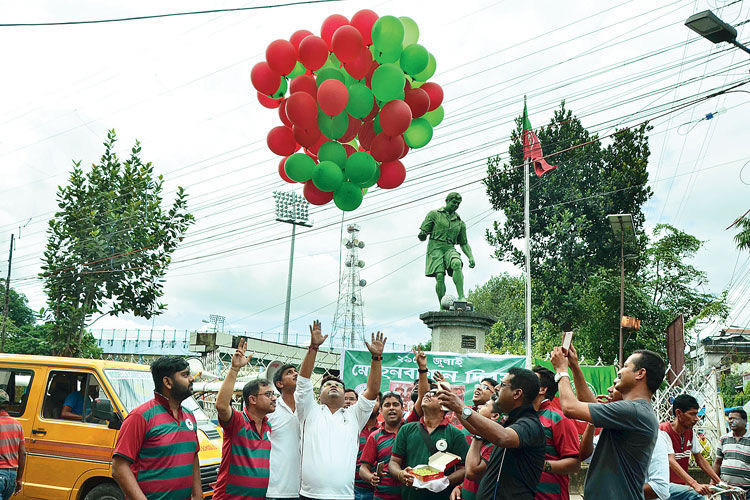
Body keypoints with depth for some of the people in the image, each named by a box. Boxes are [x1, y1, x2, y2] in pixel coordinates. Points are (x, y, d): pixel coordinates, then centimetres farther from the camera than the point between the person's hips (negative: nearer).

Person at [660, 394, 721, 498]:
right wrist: (695, 485, -36)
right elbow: (671, 462, -26)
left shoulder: (690, 432, 8)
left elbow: (700, 459, 14)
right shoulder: (663, 430, -15)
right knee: (696, 495, -28)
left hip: (681, 485, 8)